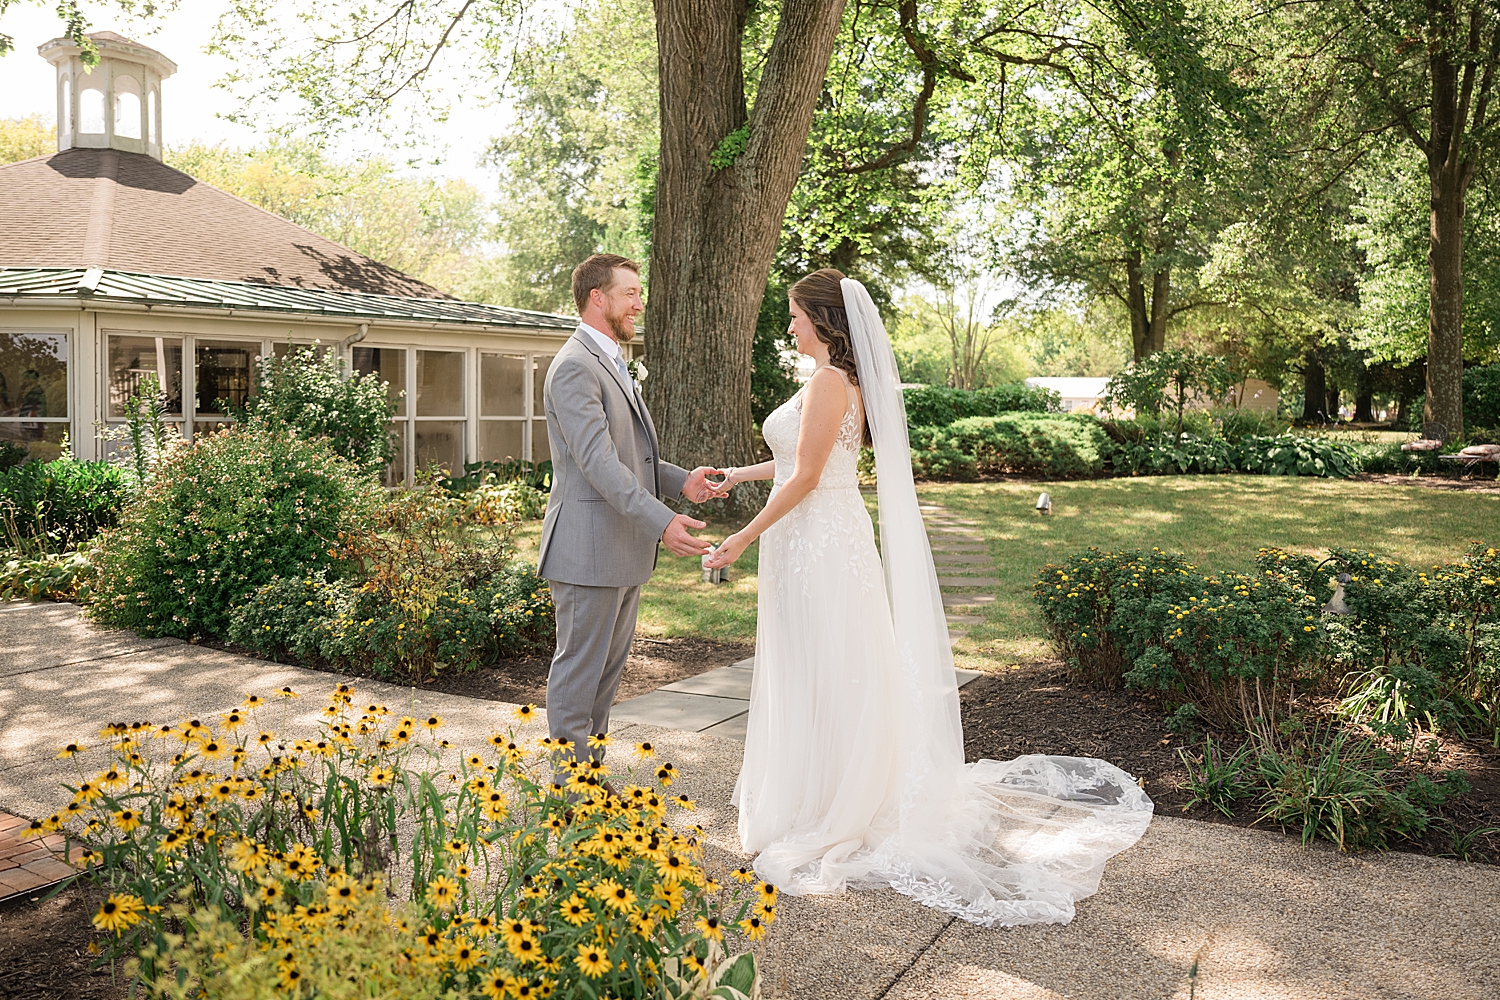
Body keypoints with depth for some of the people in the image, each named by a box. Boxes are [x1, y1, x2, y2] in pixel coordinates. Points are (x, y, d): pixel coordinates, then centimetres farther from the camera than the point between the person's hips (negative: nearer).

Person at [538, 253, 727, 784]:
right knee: (579, 671, 1)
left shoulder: (614, 364, 19)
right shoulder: (574, 367, -15)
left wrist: (680, 479, 6)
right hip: (589, 548, -10)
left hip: (625, 547, 10)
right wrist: (662, 522, -31)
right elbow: (597, 461, -24)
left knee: (608, 668, 17)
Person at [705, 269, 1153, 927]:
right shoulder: (840, 380, 13)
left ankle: (827, 818, 14)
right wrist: (741, 474, 25)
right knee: (817, 676, 17)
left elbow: (804, 478, -20)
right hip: (819, 542, 10)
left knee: (822, 679, 1)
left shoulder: (829, 381, -17)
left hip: (820, 547, -10)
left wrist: (744, 538, -16)